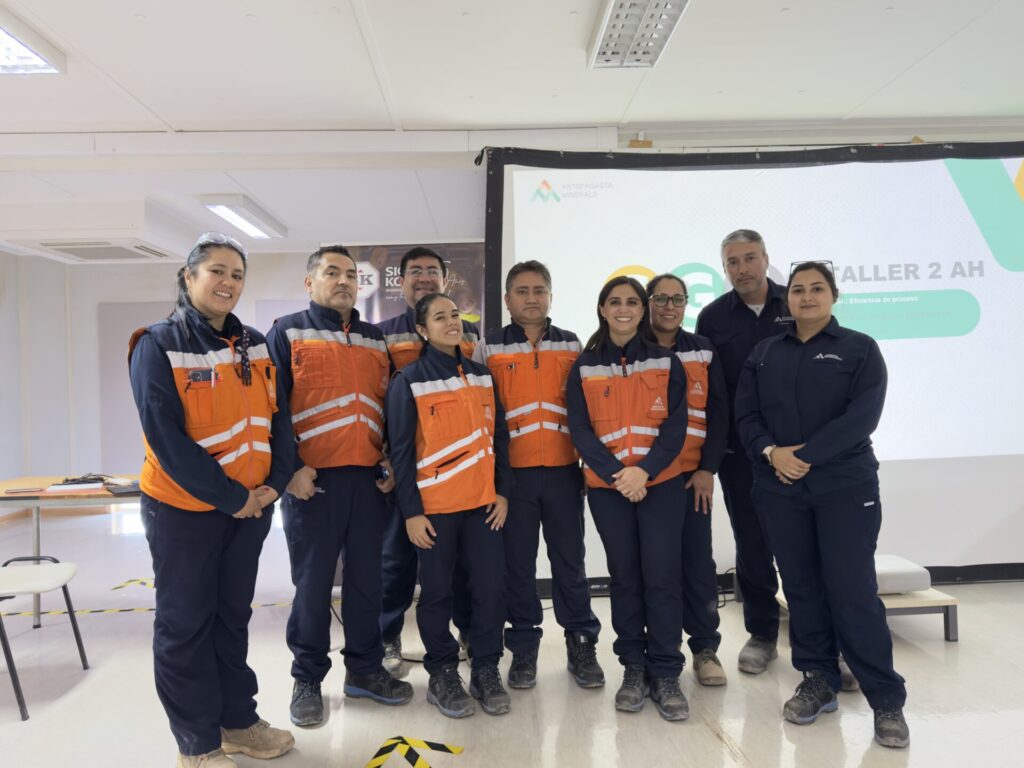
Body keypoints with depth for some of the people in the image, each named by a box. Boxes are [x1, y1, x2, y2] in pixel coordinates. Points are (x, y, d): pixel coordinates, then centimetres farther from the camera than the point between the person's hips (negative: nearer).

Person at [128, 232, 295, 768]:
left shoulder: (255, 345, 5)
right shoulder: (158, 345, -12)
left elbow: (277, 418, 7)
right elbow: (167, 439, -18)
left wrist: (274, 483, -7)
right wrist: (230, 497, -17)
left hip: (251, 505, 5)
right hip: (185, 509, -5)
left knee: (233, 615, 17)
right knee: (185, 623, 8)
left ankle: (237, 720, 32)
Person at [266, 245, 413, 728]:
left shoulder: (377, 340, 16)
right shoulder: (288, 333, 3)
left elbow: (393, 406, 17)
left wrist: (392, 461, 7)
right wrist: (291, 467, -11)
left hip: (368, 478, 4)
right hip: (312, 478, -4)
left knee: (366, 576, 10)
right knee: (313, 582, 4)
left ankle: (365, 669, 25)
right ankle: (307, 680, 20)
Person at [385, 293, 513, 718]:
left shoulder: (482, 375, 10)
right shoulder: (409, 380, -5)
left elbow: (498, 436, 12)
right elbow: (401, 451, -7)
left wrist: (502, 490, 4)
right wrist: (411, 510, -10)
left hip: (484, 503, 4)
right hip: (435, 506, -4)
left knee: (491, 587, 5)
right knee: (437, 592, 7)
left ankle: (486, 670, 22)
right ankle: (442, 674, 23)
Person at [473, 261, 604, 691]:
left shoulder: (573, 346, 11)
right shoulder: (488, 349, 6)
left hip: (563, 470, 1)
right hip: (511, 472, -1)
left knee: (569, 559, 7)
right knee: (517, 563, 6)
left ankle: (581, 644, 20)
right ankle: (523, 649, 20)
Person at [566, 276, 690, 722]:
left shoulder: (666, 362, 4)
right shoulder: (584, 366, 5)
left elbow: (676, 424, -2)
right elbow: (580, 429, -1)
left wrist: (645, 470, -16)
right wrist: (615, 474, -14)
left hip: (662, 482, 0)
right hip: (607, 485, 1)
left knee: (662, 575, -3)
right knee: (624, 575, 7)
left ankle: (666, 674, 9)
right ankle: (633, 668, 20)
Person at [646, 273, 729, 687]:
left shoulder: (704, 352, 6)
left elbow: (718, 413, 4)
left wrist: (708, 468, -4)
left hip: (692, 475, 1)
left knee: (698, 561, 3)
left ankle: (705, 647, 17)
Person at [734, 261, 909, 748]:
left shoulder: (860, 349, 3)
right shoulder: (764, 354, 12)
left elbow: (862, 415, -10)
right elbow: (745, 415, 4)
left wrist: (806, 454, -18)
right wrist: (771, 452, -14)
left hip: (845, 487, -3)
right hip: (779, 489, 3)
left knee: (853, 591, -5)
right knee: (801, 588, 9)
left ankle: (886, 701, 7)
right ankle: (818, 681, 23)